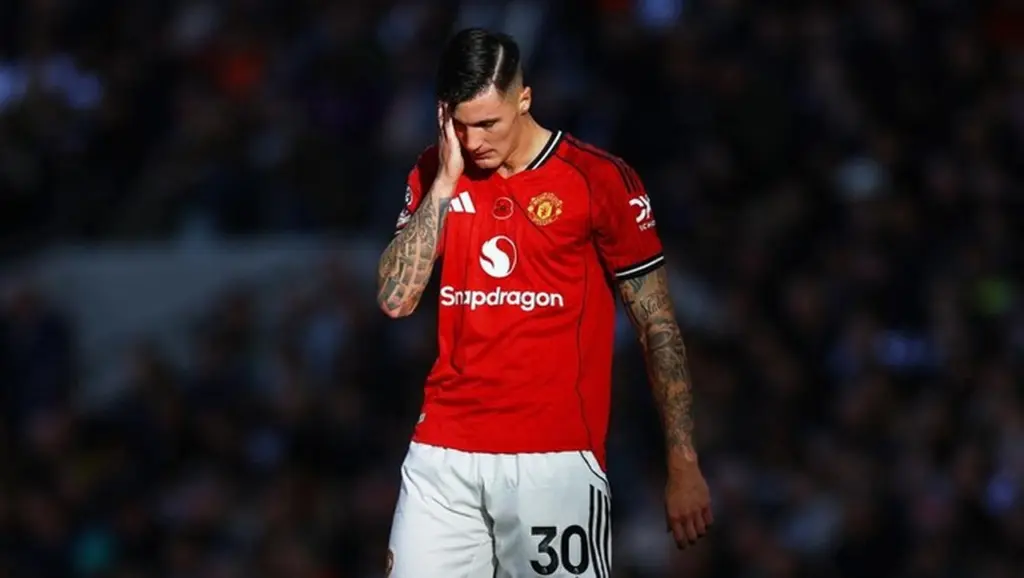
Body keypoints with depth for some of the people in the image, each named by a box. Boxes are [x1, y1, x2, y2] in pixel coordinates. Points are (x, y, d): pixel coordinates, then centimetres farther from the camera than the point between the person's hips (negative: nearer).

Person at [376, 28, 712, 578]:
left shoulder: (599, 180, -4)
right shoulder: (432, 177, 9)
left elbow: (658, 327, -1)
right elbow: (395, 300, -1)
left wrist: (683, 465, -5)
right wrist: (444, 182, -7)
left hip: (555, 456, -3)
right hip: (443, 455, 3)